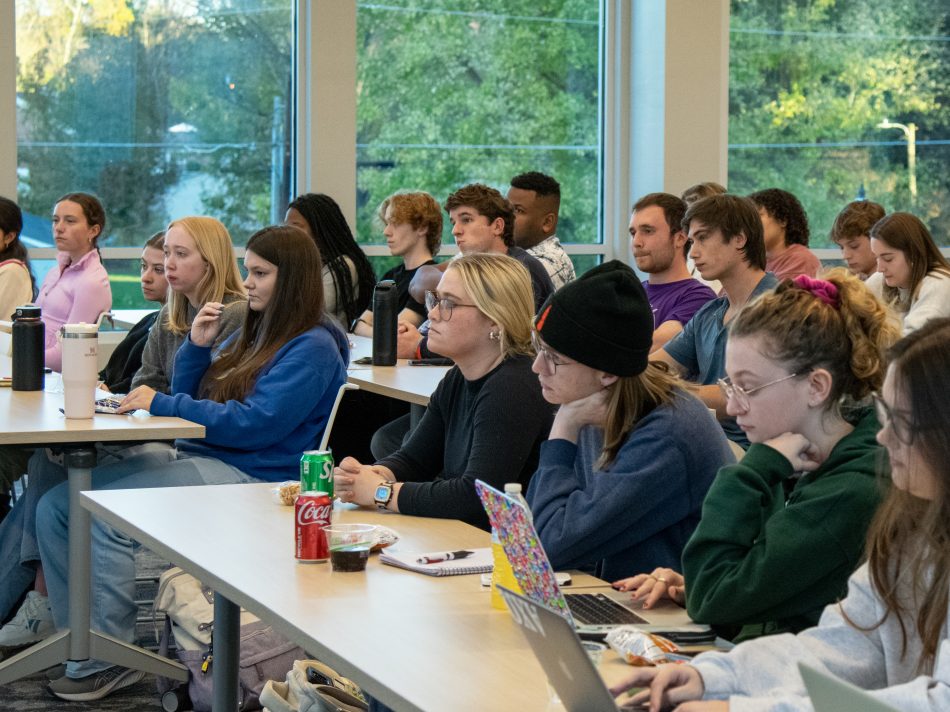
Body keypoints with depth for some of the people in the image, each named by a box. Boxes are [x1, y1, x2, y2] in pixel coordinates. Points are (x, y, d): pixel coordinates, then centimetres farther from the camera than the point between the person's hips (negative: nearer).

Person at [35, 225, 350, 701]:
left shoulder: (313, 349, -8)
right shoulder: (253, 333, 20)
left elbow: (255, 423, -19)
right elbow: (191, 400, 24)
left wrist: (162, 404, -14)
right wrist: (196, 347, 5)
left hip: (250, 478, -9)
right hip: (196, 459, 9)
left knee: (105, 513, -26)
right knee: (55, 507, -6)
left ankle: (107, 661, -16)